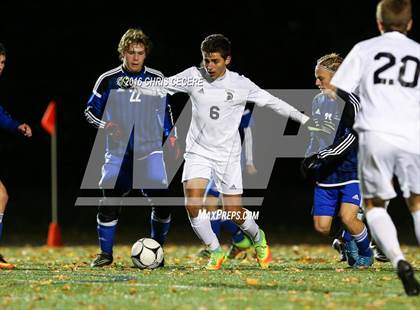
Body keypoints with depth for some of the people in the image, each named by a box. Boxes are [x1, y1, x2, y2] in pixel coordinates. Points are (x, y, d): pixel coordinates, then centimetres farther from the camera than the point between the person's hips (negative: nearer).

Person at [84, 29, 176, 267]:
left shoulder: (157, 79, 6)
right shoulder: (108, 80, 0)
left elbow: (165, 110, 19)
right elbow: (90, 111, 6)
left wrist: (171, 133, 9)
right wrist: (104, 125, -13)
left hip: (150, 151, 1)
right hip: (118, 152, -1)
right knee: (110, 201, -8)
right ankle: (106, 253, 6)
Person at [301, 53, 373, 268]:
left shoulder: (350, 102, -13)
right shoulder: (319, 101, 10)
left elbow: (351, 138, -21)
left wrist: (321, 156, -24)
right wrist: (309, 158, 12)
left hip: (352, 171, -7)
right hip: (326, 174, 7)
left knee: (348, 218, -21)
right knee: (321, 227, -1)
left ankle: (366, 254, 7)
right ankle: (348, 239, 30)